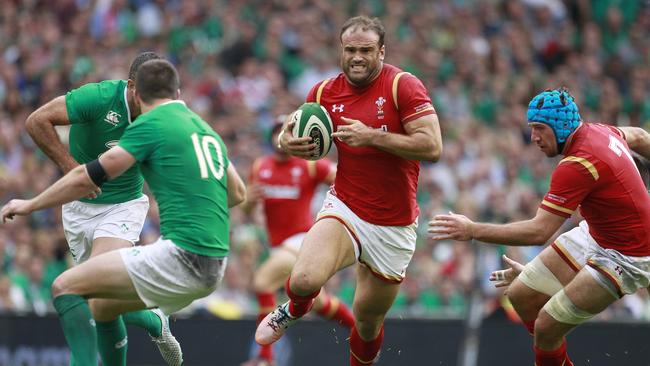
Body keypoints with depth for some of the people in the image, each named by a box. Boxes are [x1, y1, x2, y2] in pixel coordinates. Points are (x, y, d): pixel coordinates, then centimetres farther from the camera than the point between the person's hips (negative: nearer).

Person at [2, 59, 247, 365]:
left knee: (65, 287, -4)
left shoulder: (149, 124, -4)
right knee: (105, 307, 23)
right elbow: (238, 193, 28)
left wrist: (30, 204, 8)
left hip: (182, 256, -8)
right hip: (214, 266, 8)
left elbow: (88, 177, -3)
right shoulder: (205, 129, 18)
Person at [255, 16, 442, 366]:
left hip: (394, 226, -1)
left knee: (368, 320, 10)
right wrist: (286, 142, -9)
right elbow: (292, 129, 15)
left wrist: (371, 136, -27)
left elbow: (432, 147, -20)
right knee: (305, 279, -25)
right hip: (345, 210, 1)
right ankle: (293, 310, 12)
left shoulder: (403, 86, -12)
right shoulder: (325, 92, 0)